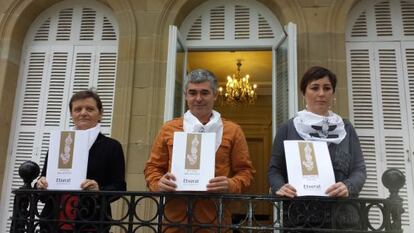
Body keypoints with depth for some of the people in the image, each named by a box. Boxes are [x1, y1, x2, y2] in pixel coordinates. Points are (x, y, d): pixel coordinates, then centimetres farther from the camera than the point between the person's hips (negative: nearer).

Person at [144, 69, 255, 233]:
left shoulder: (232, 131, 6)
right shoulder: (168, 129, 9)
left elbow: (245, 170, 5)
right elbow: (153, 167, 11)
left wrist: (231, 185, -15)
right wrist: (158, 183, -9)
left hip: (215, 218, -1)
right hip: (175, 216, 1)